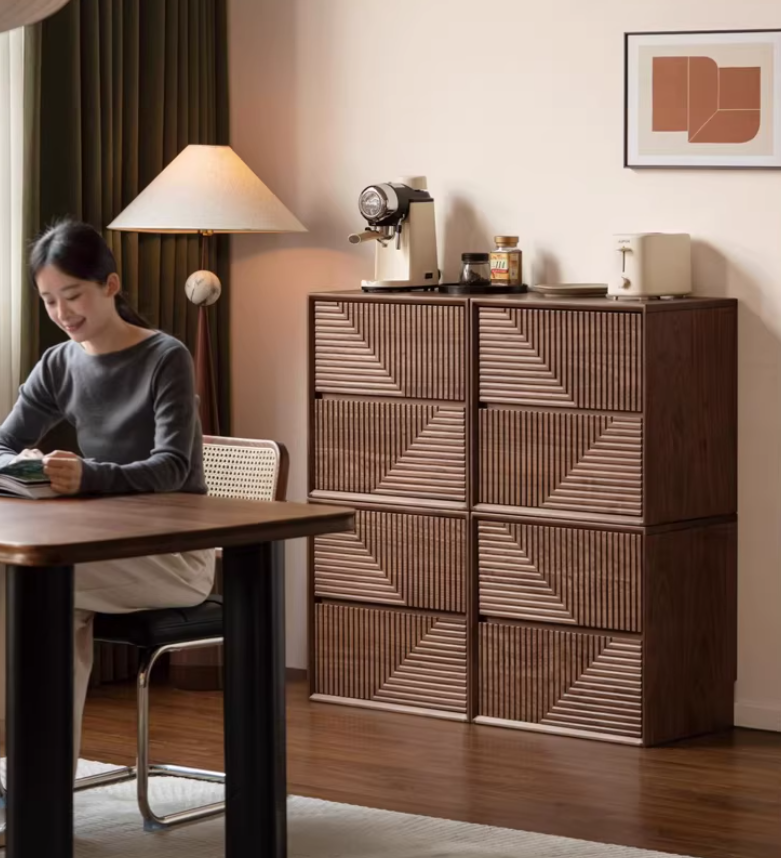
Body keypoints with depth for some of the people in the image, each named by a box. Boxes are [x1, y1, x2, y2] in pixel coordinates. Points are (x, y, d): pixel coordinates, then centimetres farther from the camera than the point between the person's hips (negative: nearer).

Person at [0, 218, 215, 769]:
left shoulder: (166, 358, -10)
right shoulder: (59, 366, 7)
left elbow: (172, 468, -20)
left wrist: (88, 477, -39)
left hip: (176, 552, -5)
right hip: (107, 547, 5)